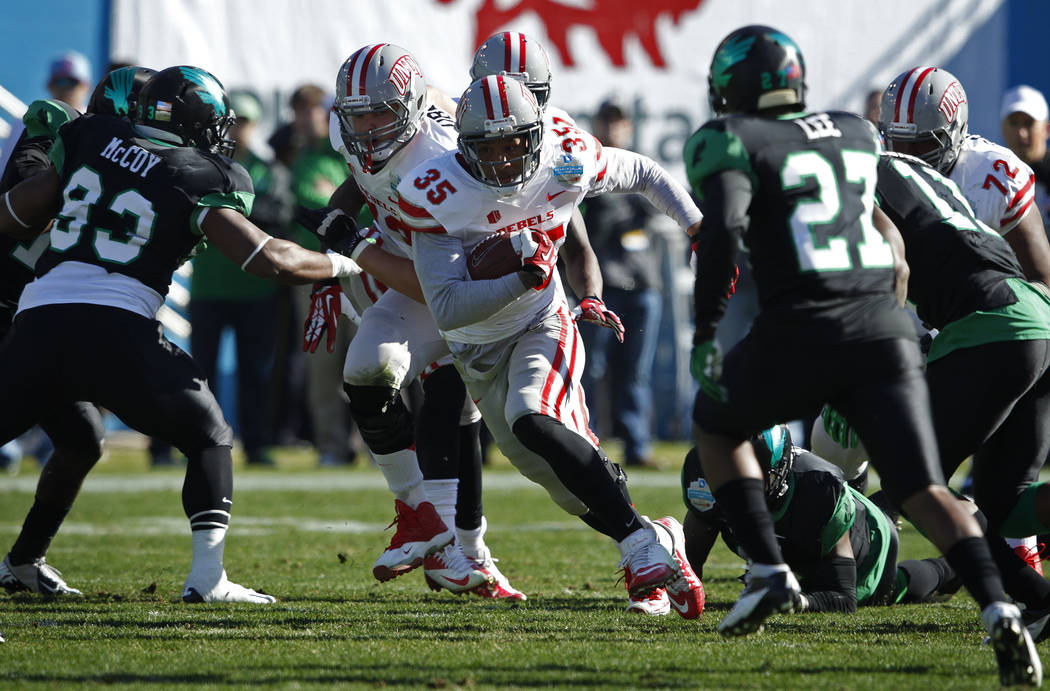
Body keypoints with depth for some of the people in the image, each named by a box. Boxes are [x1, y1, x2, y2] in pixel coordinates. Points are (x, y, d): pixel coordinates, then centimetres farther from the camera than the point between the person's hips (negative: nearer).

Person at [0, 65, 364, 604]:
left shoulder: (86, 140, 17)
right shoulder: (199, 181, 6)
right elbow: (273, 261, 2)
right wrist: (342, 264, 20)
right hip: (116, 328, -3)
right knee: (210, 438, 18)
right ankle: (207, 577, 7)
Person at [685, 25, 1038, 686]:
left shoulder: (730, 142, 4)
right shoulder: (856, 135, 21)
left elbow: (724, 227, -14)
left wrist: (706, 330, -10)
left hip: (802, 331, -4)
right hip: (884, 330, 4)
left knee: (716, 423, 25)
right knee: (925, 490, 0)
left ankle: (769, 571, 10)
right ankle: (999, 609, -24)